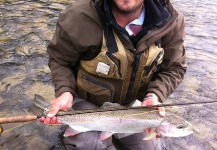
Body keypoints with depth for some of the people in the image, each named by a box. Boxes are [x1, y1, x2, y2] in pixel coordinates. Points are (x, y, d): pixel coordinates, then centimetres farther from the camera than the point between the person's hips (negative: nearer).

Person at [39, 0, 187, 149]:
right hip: (88, 100, -3)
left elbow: (174, 69, -8)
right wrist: (65, 92, -29)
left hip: (132, 104, 4)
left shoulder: (171, 21, -20)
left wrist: (154, 96, -25)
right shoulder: (78, 18, -29)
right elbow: (59, 60, -12)